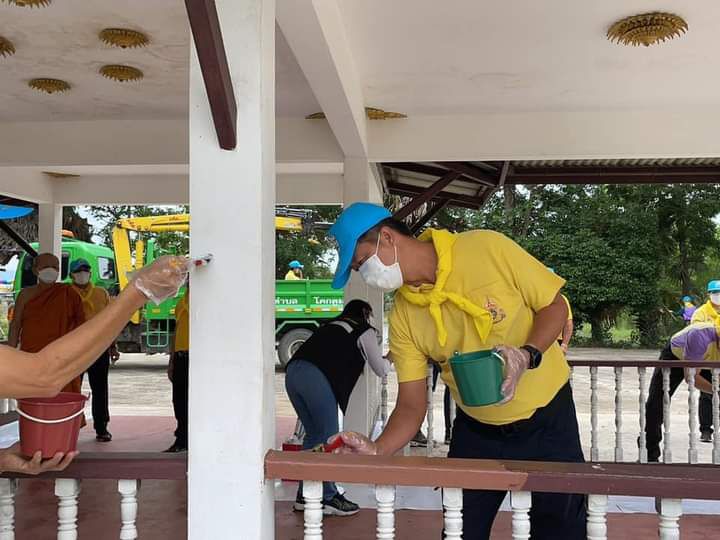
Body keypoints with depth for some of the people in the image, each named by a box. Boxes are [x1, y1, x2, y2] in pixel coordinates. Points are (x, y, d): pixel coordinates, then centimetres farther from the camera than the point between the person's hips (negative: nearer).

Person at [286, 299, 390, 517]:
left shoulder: (331, 326, 33)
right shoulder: (364, 330, 16)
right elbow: (380, 370, 22)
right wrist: (389, 361, 44)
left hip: (292, 371, 7)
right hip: (316, 376, -7)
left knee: (313, 434, 16)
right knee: (328, 437, 2)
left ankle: (305, 496, 19)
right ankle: (328, 498, 5)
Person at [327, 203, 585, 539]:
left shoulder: (488, 249, -21)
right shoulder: (403, 317, -11)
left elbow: (555, 305, -11)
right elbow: (411, 406, -9)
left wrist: (529, 354, -30)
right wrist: (376, 450, -27)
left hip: (547, 419, -2)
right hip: (476, 432, 2)